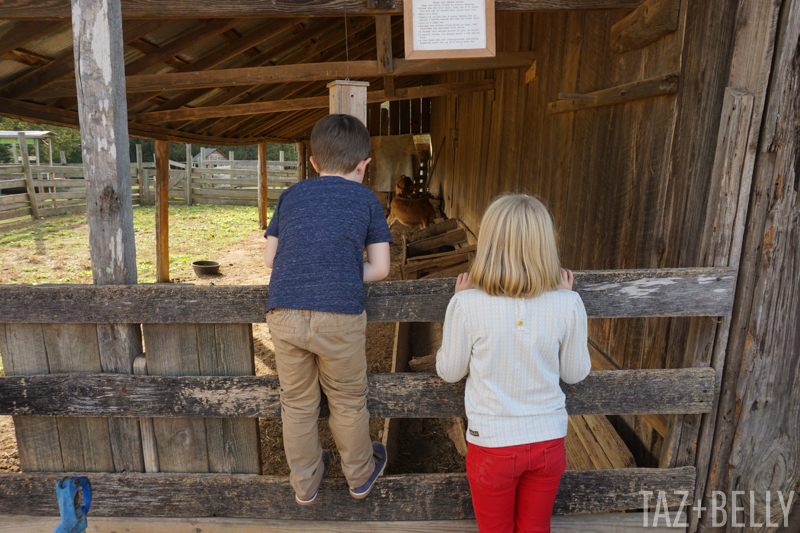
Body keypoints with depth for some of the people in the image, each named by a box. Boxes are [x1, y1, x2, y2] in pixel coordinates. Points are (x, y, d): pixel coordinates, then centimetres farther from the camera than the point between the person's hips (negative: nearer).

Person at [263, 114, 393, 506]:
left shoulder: (290, 196, 15)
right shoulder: (367, 200, 8)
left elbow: (269, 258, 16)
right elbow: (380, 269, 4)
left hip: (284, 314, 3)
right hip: (340, 317, -2)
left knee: (297, 404, 19)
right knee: (348, 403, 18)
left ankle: (305, 484, 38)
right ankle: (360, 475, 40)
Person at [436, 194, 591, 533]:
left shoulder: (467, 305, -22)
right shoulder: (567, 305, -17)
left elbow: (449, 372, -6)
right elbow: (575, 373, -1)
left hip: (492, 443, -2)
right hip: (548, 440, 2)